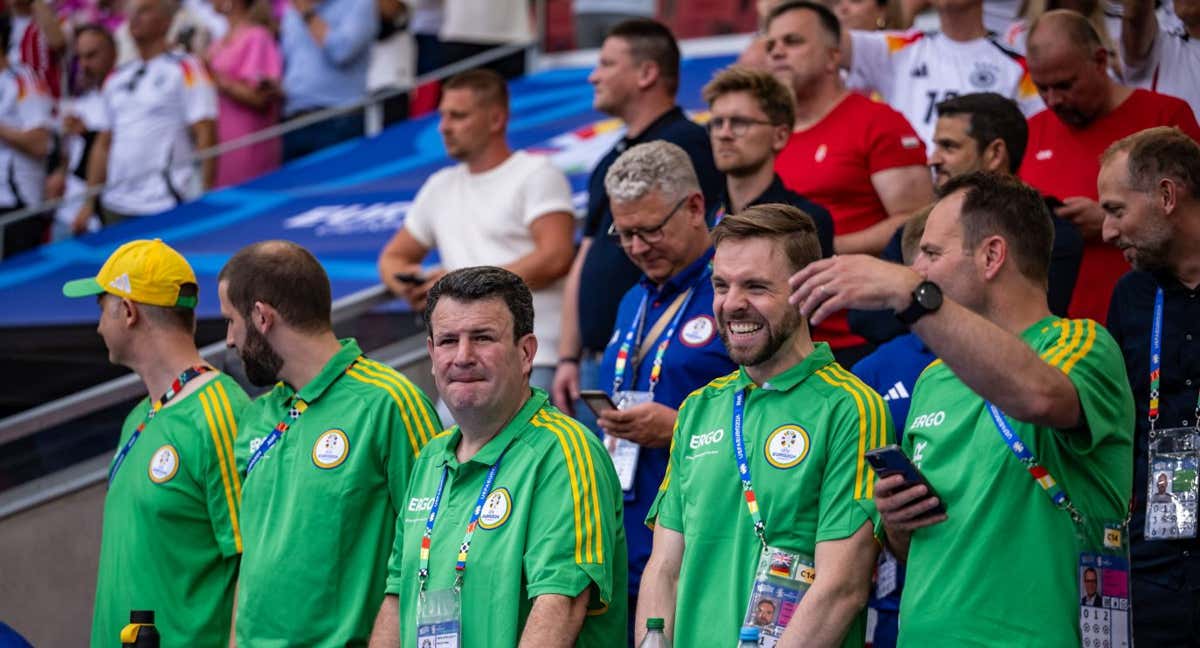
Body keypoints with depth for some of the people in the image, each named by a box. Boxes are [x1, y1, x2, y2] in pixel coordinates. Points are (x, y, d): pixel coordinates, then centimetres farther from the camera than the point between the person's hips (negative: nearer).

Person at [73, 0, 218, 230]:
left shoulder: (185, 70, -2)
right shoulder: (117, 79, 17)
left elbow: (205, 135, -8)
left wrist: (205, 199, -17)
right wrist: (89, 203, 15)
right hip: (116, 208, 6)